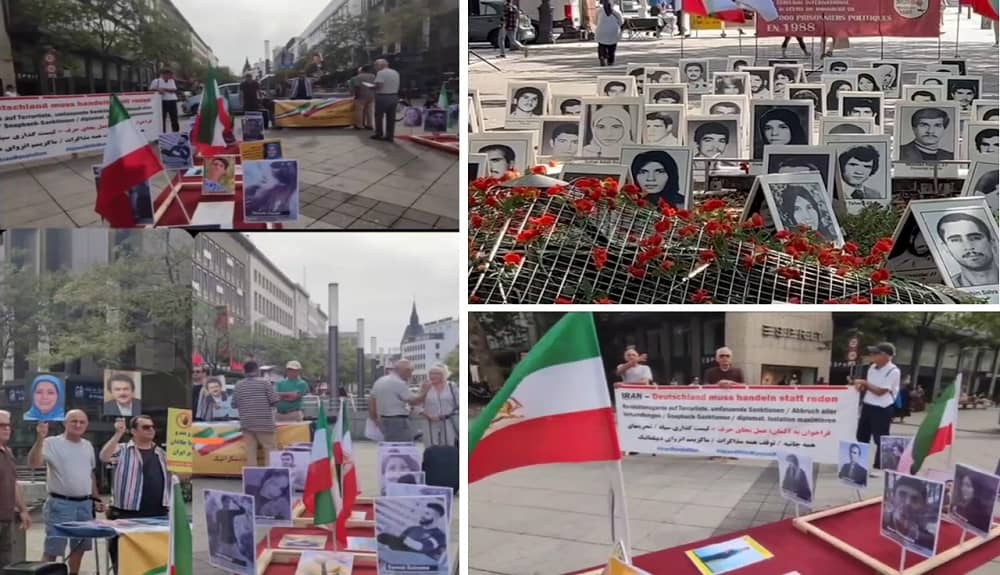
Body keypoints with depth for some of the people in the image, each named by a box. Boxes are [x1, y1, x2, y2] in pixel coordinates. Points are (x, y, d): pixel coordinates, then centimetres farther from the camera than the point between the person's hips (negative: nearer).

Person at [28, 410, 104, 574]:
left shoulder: (88, 446, 12)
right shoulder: (52, 443, -8)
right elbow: (33, 464, -23)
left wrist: (96, 499, 19)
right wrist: (40, 439, -33)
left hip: (85, 504, 6)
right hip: (60, 504, -6)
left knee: (79, 547, 14)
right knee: (52, 549, -6)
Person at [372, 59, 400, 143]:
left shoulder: (381, 73, -14)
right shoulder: (395, 73, 11)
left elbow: (379, 85, -22)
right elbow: (397, 86, 13)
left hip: (383, 97, -7)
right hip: (394, 97, 7)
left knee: (379, 116, 6)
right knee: (391, 117, 7)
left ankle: (379, 134, 11)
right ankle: (390, 135, 7)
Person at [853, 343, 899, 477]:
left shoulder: (893, 371, -17)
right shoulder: (873, 367, 8)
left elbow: (880, 391, -20)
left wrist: (864, 383, -14)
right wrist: (861, 387, -2)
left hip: (882, 410, -8)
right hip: (867, 406, 8)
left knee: (880, 440, 1)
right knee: (862, 436, 14)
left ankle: (878, 467, 9)